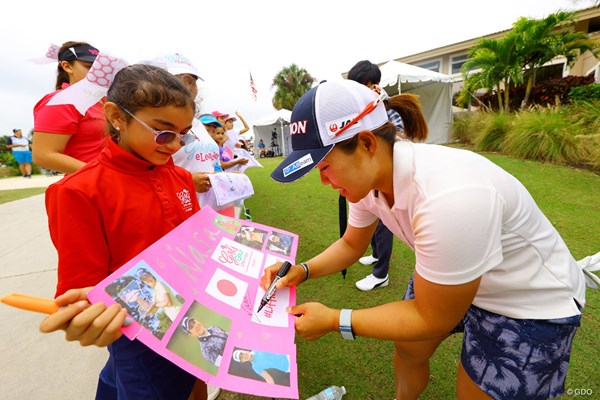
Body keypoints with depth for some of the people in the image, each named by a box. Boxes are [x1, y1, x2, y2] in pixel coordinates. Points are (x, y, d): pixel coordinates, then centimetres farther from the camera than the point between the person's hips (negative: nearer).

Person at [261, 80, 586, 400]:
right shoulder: (367, 175, -16)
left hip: (531, 303, -6)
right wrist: (302, 271, -14)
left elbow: (432, 319, -26)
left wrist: (333, 320, -24)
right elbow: (351, 245, 1)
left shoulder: (447, 197, -40)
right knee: (407, 349, 20)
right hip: (444, 281, 7)